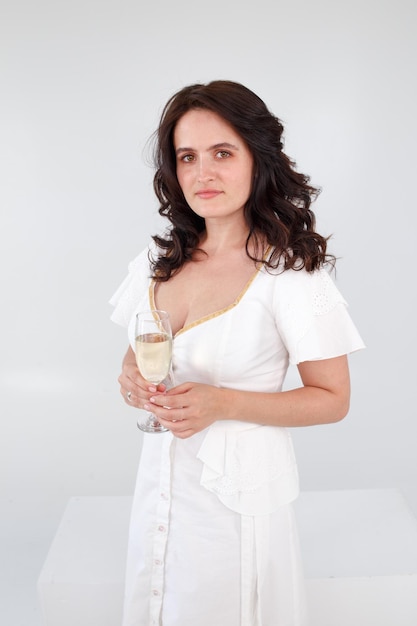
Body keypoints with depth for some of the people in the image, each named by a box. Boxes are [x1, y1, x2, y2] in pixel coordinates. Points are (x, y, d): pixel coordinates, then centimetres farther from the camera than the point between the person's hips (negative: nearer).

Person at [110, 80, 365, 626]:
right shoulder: (161, 258, 0)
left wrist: (223, 403, -23)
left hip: (240, 489, -5)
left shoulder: (291, 269, -17)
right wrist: (132, 381, -11)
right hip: (161, 475, 5)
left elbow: (333, 400, -13)